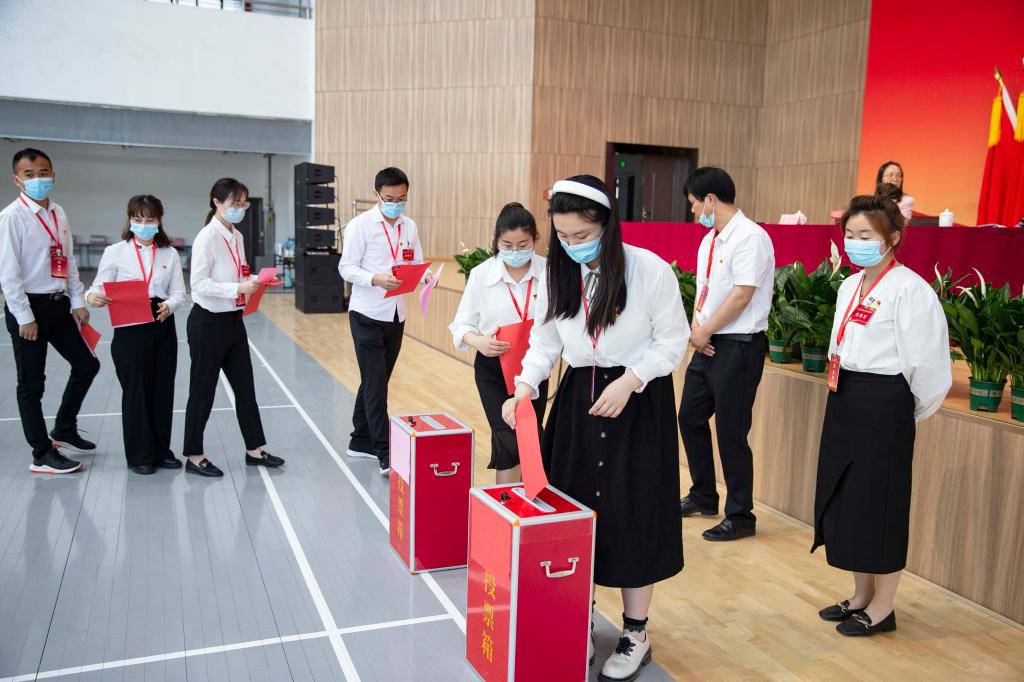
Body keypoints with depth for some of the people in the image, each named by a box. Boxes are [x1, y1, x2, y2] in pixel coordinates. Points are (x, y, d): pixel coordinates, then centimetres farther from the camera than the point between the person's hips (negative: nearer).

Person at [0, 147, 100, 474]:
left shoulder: (58, 214, 8)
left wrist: (78, 301, 6)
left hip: (59, 304, 7)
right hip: (29, 307, -7)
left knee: (86, 365, 13)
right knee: (32, 384, 4)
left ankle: (64, 431, 31)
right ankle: (42, 455, 15)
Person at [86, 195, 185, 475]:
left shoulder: (170, 254, 8)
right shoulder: (115, 252, 1)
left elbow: (178, 292, 4)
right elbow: (101, 287, -3)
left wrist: (169, 306, -17)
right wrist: (93, 297, -25)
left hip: (163, 327, 3)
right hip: (129, 329, -3)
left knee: (163, 389, 8)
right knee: (135, 391, 2)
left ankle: (161, 450, 22)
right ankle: (139, 455, 14)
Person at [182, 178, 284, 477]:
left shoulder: (236, 237, 8)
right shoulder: (207, 238, -15)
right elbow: (199, 284, -21)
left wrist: (254, 281, -2)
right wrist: (237, 288, -29)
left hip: (233, 321, 8)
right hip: (208, 322, -8)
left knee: (245, 387, 13)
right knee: (203, 390, 4)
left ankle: (254, 449, 24)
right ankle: (195, 457, 19)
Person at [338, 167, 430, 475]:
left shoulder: (410, 226, 8)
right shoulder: (360, 225, -7)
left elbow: (416, 263, 9)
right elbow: (346, 268, -10)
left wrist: (426, 275, -14)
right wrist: (376, 279, -27)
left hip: (396, 315, 5)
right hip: (367, 315, -5)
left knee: (375, 382, 14)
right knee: (376, 385, -7)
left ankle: (361, 442, 28)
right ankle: (385, 454, -5)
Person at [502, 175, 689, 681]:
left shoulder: (650, 269, -14)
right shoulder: (559, 274, 1)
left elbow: (673, 340, -8)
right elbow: (545, 341, 4)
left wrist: (629, 381, -20)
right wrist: (526, 387, -13)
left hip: (640, 401, -4)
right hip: (578, 398, 5)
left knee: (631, 514, 0)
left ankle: (636, 633, 19)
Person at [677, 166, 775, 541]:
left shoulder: (750, 237, -15)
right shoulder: (709, 240, 13)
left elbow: (741, 297, -19)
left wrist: (704, 332, -12)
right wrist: (696, 329, -2)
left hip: (738, 346, -9)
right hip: (708, 343, 9)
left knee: (731, 432, -2)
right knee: (690, 418, 15)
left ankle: (740, 516, 14)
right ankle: (703, 496, 33)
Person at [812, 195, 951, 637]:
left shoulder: (909, 290, -15)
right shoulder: (849, 286, 11)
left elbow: (925, 362, -15)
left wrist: (911, 412, -3)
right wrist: (846, 393, 16)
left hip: (883, 407, -8)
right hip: (845, 401, 8)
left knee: (879, 502, 2)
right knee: (846, 498, 14)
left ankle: (881, 608, 20)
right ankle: (861, 596, 31)